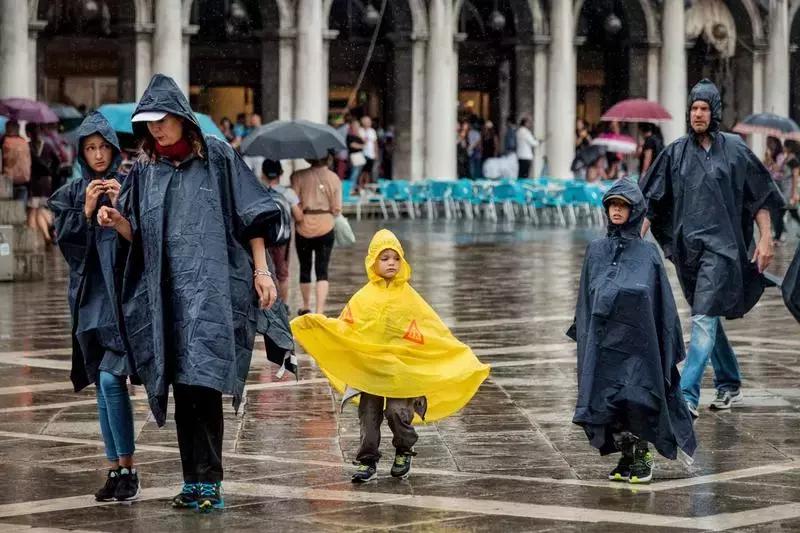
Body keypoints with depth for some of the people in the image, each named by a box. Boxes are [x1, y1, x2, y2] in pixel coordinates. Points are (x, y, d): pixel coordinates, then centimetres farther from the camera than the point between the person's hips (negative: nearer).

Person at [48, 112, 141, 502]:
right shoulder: (70, 195, 11)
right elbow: (65, 242, 2)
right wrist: (86, 211, -11)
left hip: (123, 296, -4)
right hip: (90, 298, 4)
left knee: (111, 379, -16)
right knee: (103, 386, 6)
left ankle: (128, 469, -10)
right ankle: (115, 470, 11)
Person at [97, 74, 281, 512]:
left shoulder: (216, 157, 1)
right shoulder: (145, 169, 12)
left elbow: (251, 216, 2)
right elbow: (139, 236, 14)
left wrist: (261, 270, -4)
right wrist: (117, 222, -7)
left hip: (210, 286, -5)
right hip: (165, 291, 5)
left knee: (202, 382, -14)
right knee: (183, 386, 4)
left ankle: (207, 482, -13)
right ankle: (196, 480, 9)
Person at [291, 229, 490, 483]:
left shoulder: (409, 297, 0)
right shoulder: (364, 297, 3)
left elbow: (435, 330, 3)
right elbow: (344, 327, 3)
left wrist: (461, 355, -1)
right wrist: (317, 323, -12)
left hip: (401, 368, -2)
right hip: (368, 365, 2)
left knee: (397, 412, -10)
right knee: (368, 415, 4)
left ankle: (403, 453, 14)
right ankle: (367, 462, 15)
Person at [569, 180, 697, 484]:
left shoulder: (647, 253, 5)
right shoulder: (596, 251, 12)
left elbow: (662, 300, 3)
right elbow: (587, 299, 14)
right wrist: (584, 337, 8)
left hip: (637, 338, -3)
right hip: (603, 339, 3)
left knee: (637, 397, -9)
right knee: (609, 399, 1)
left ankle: (641, 458, 1)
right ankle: (627, 458, 11)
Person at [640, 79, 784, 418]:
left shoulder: (734, 149, -2)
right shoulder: (675, 153, 6)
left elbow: (760, 195, 2)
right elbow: (652, 200, 5)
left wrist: (765, 238, -4)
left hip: (720, 244, -4)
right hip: (687, 246, 4)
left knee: (704, 318, -12)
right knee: (708, 318, 14)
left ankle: (687, 397, -18)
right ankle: (730, 384, 31)